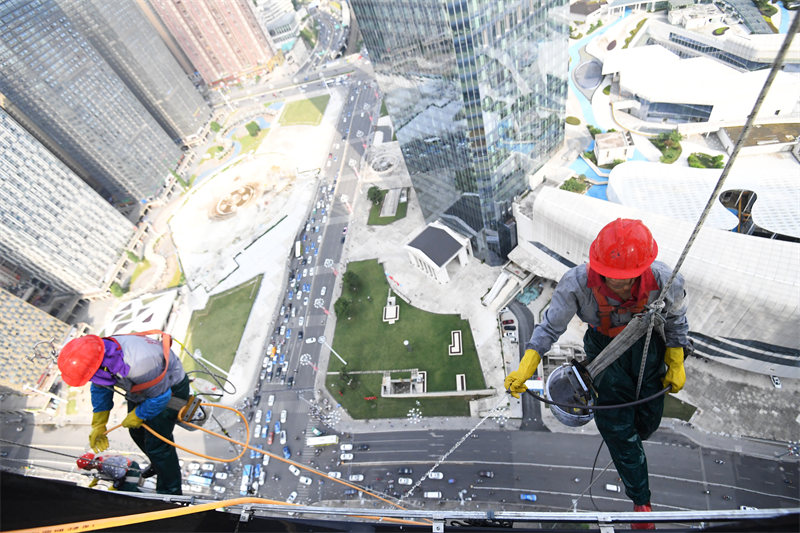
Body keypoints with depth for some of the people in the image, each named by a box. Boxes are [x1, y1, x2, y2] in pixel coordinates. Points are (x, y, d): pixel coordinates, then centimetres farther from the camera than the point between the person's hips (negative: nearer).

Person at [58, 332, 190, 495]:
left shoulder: (138, 365, -46)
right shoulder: (98, 353, -21)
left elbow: (160, 397, -28)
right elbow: (100, 388, 1)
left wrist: (136, 417, -11)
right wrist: (98, 426, 3)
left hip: (170, 389, -8)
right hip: (142, 386, 8)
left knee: (156, 443, -6)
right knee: (137, 432, 21)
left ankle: (170, 493, 14)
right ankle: (158, 464, 50)